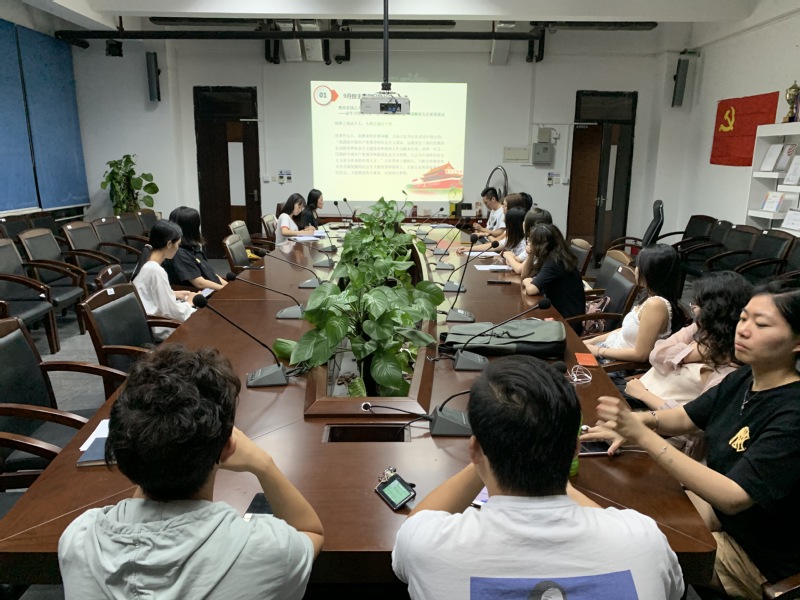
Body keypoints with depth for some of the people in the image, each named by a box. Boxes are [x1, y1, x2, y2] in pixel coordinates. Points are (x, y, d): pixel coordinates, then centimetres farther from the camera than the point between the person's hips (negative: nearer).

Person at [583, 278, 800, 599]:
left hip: (762, 559, -7)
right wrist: (638, 419, -16)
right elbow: (686, 417, 6)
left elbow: (733, 497, -34)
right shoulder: (744, 378, -6)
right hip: (723, 506, 7)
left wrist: (643, 436, -39)